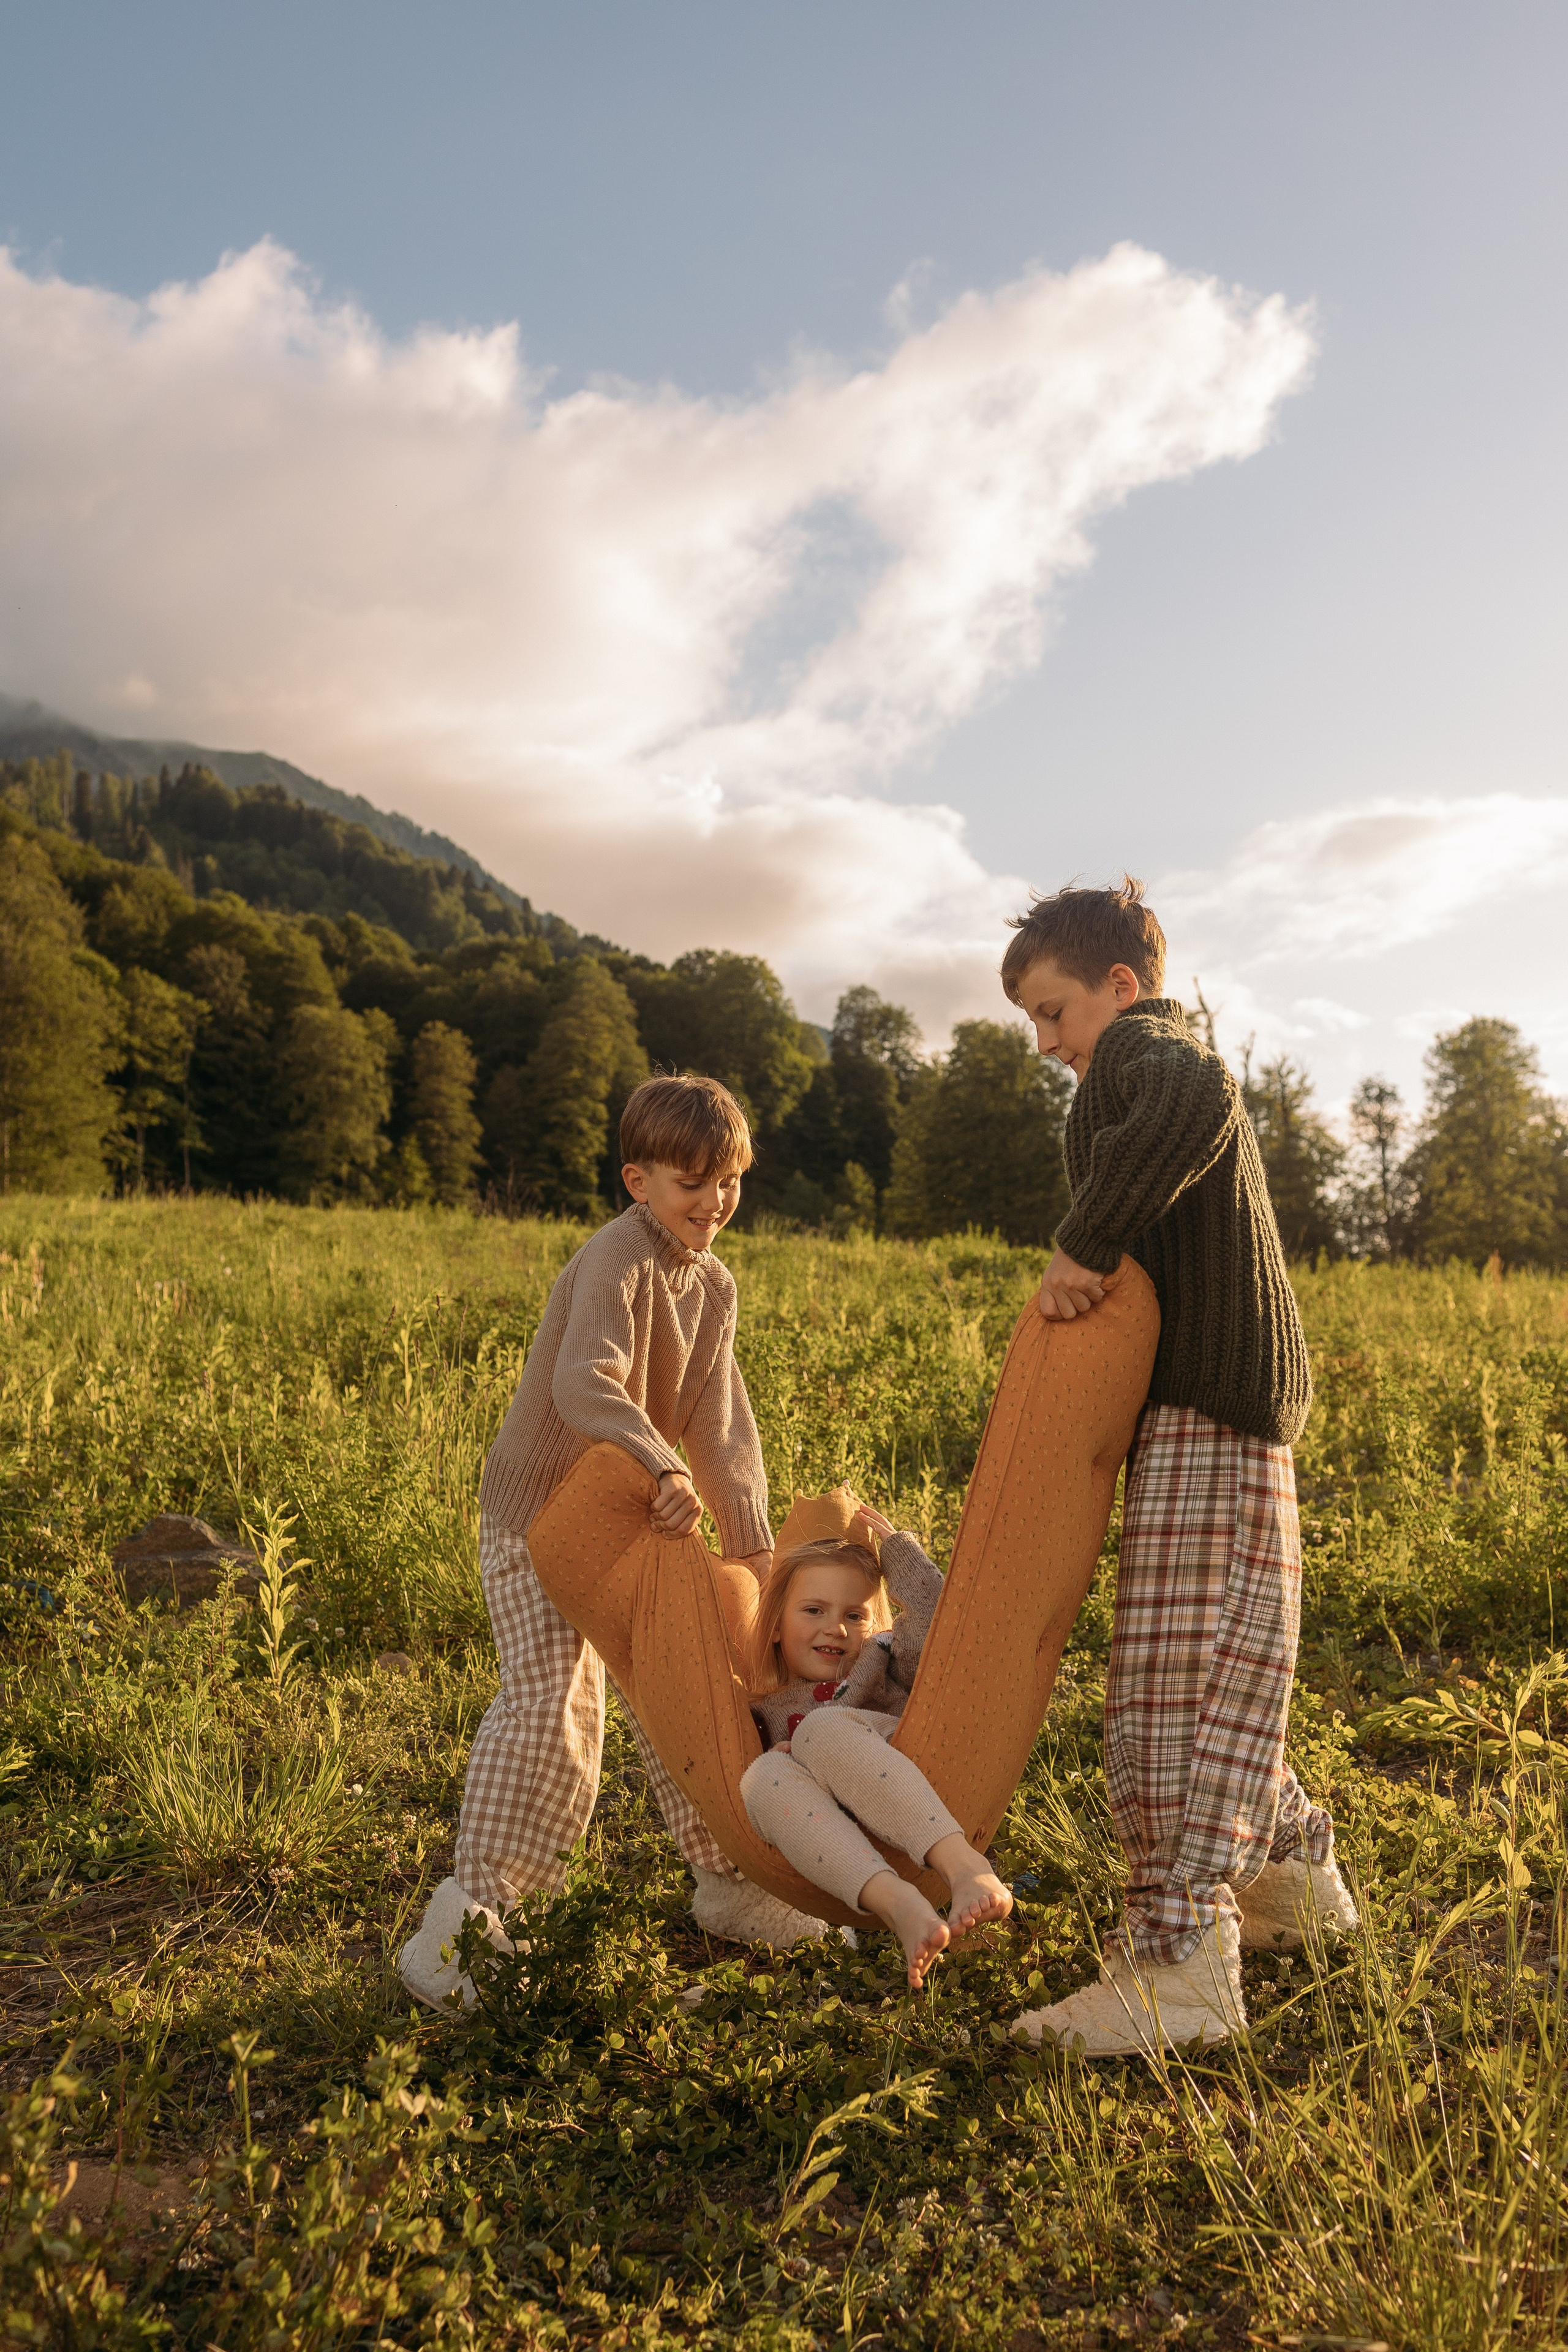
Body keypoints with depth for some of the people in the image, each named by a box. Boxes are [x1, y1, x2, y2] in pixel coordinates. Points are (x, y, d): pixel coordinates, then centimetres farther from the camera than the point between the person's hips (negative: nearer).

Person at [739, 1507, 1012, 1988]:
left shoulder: (886, 1659, 23)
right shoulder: (760, 1713, 25)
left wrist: (894, 1545, 12)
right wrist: (775, 1758, -2)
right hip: (843, 1855, 2)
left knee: (824, 1728, -27)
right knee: (767, 1774, -27)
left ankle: (965, 1866, -49)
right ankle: (900, 1906, -50)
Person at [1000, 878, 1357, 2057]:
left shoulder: (1142, 1046, -6)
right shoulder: (1188, 1066, 26)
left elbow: (1195, 1104, -32)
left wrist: (1085, 1244, -27)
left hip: (1208, 1410, -11)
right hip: (1225, 1405, 11)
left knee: (1169, 1679, -10)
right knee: (1217, 1672, 18)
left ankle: (1178, 1963, -7)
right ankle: (1292, 1868, 31)